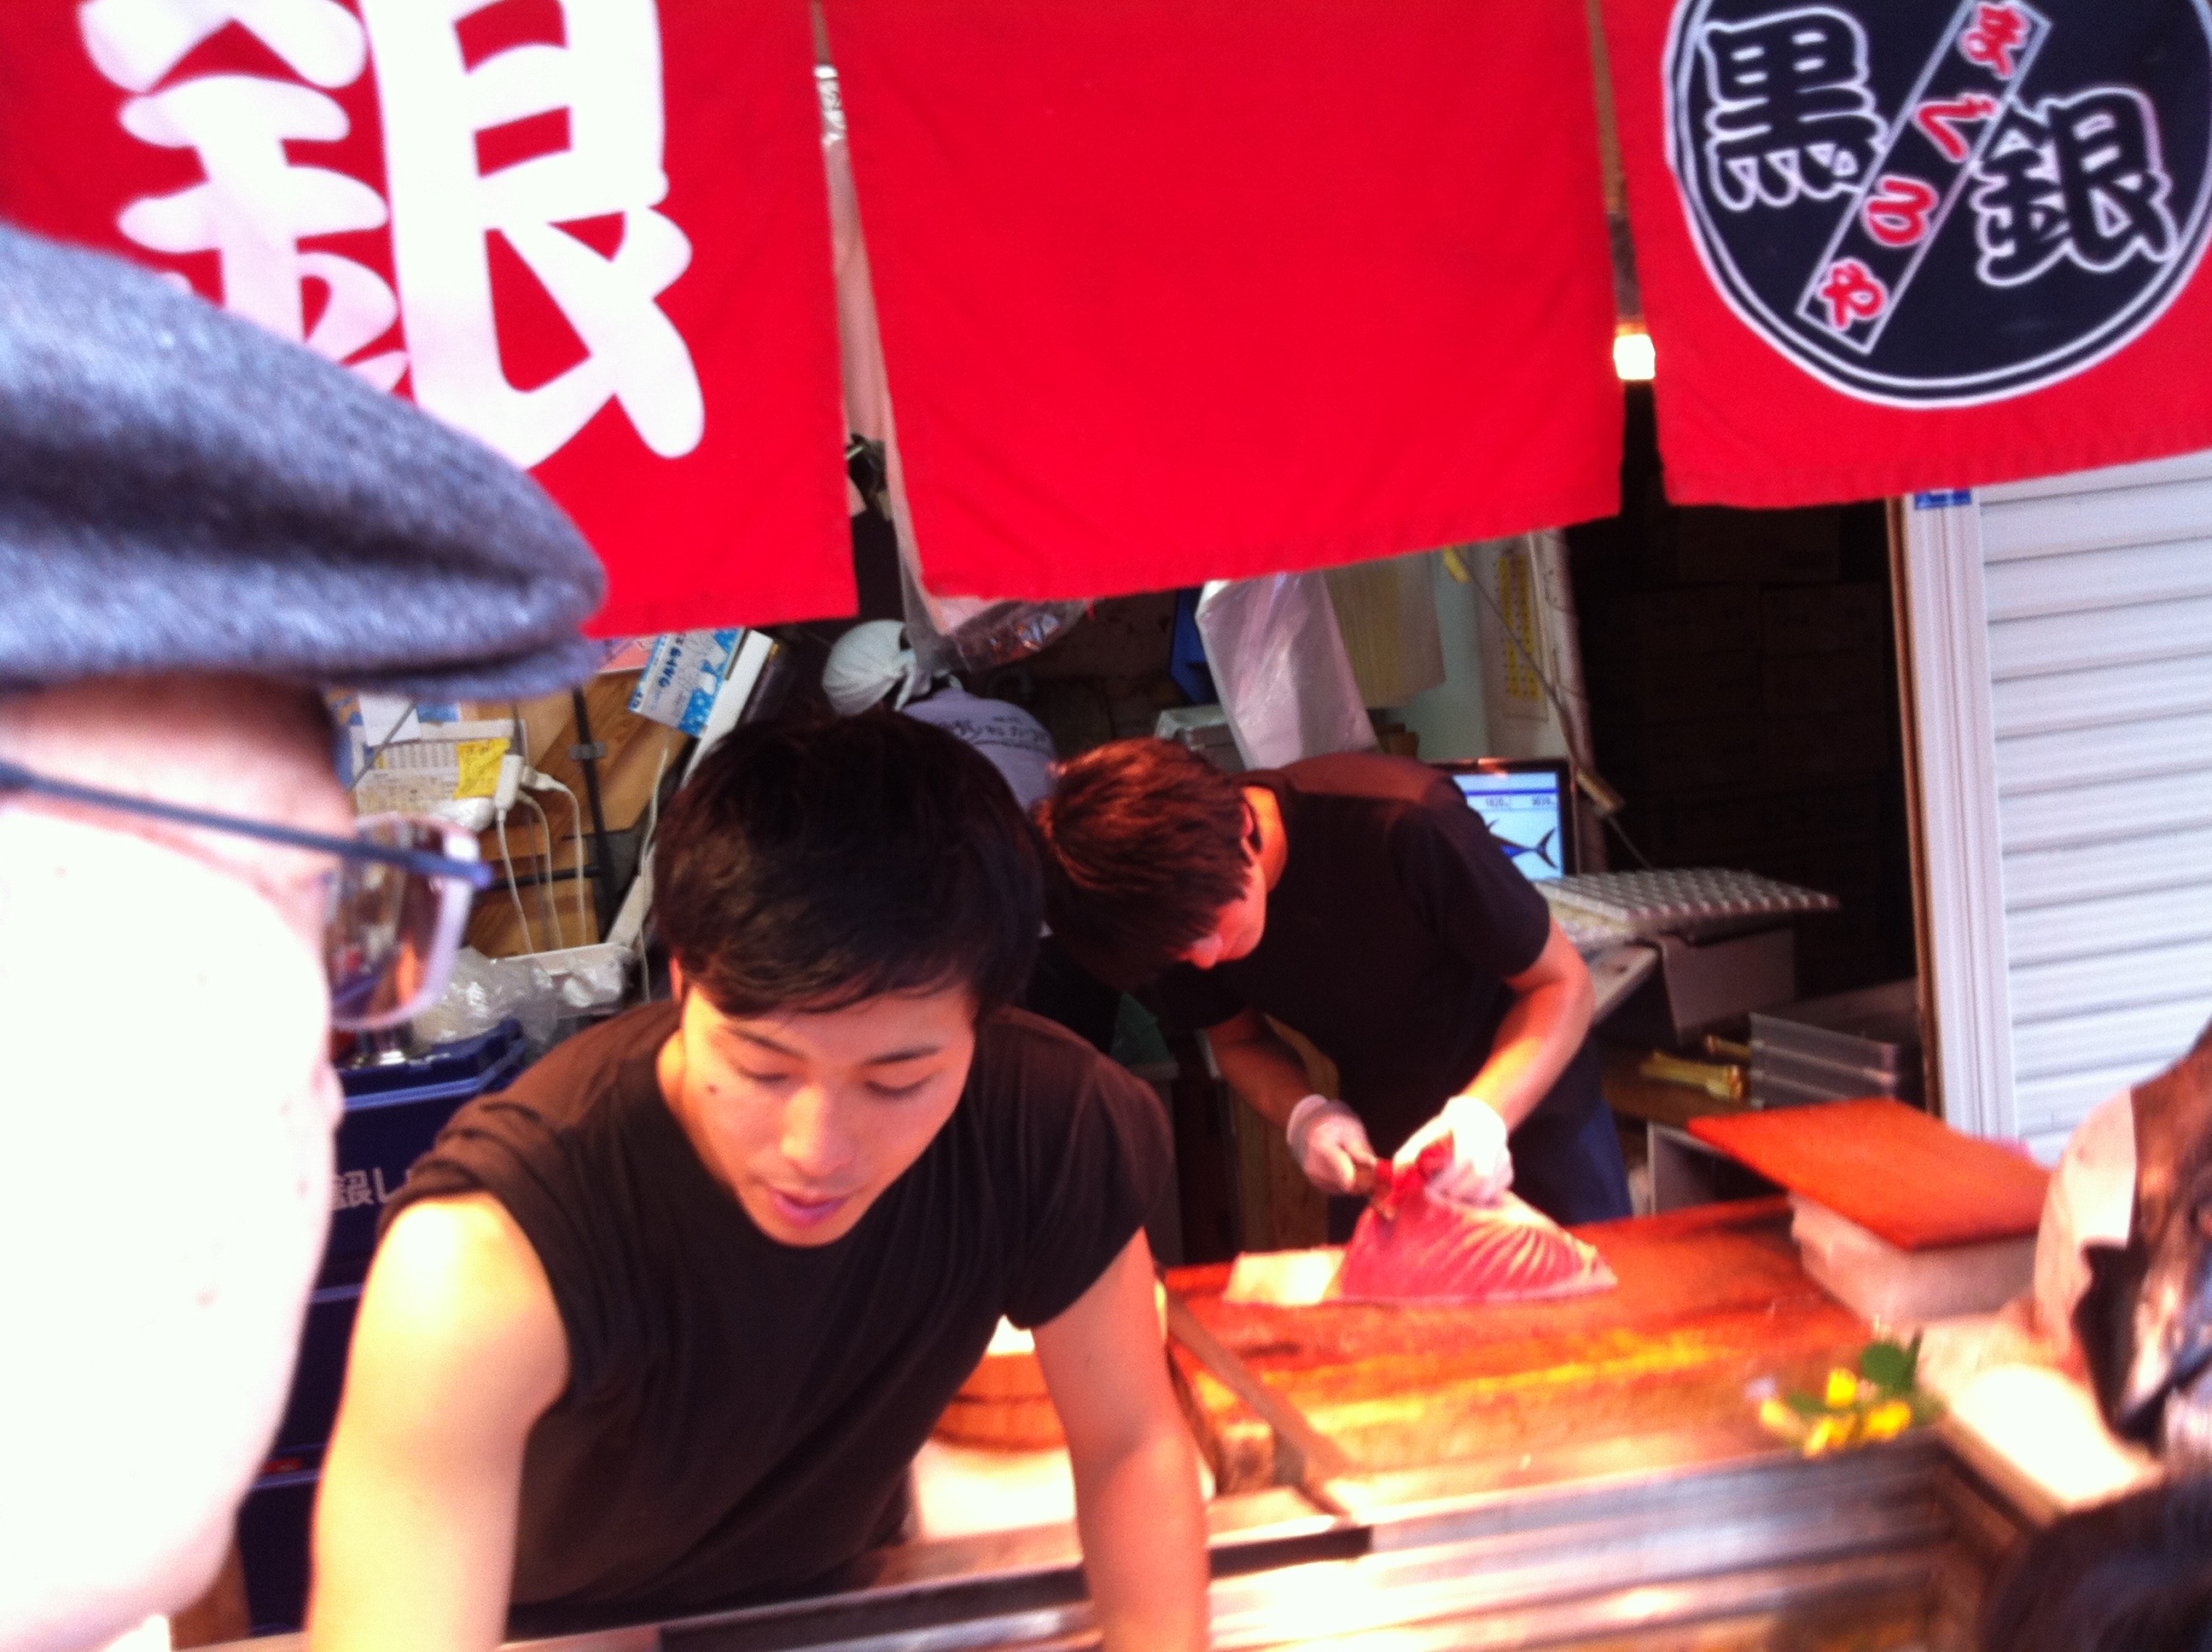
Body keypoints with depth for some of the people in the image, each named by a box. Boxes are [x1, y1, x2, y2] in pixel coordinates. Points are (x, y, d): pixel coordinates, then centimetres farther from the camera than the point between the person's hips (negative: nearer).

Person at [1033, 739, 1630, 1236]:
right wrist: (1302, 1114, -20)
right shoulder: (1179, 902, -18)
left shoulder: (1404, 826, -35)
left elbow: (1564, 984, -23)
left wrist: (1484, 1115, -39)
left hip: (1527, 1110, -3)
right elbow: (1238, 1040, 1)